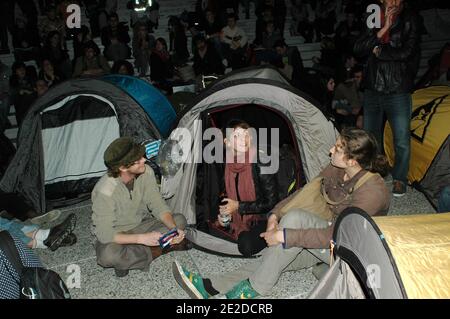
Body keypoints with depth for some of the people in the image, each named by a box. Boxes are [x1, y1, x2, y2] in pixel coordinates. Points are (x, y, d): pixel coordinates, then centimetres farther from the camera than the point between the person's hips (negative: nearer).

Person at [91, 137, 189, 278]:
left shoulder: (146, 172, -17)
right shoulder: (105, 191, -32)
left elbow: (158, 206, -9)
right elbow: (104, 234, -29)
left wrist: (174, 228, -27)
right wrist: (142, 238, -38)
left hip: (141, 224, 5)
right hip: (115, 234, -5)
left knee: (179, 220, -12)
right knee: (107, 254, -38)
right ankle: (155, 252, -11)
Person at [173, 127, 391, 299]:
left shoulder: (372, 190, -28)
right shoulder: (336, 170, -4)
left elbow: (334, 236, -33)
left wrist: (283, 236, -33)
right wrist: (275, 214, -12)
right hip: (327, 240, 7)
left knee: (295, 218, -31)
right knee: (274, 257, -14)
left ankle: (253, 288, -20)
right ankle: (210, 287, -14)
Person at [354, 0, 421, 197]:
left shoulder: (409, 21, 1)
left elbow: (407, 52, -10)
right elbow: (358, 49, -5)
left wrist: (378, 51, -3)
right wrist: (382, 30, -13)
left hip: (398, 93, -3)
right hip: (373, 91, 3)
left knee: (402, 141, -1)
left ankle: (399, 180, 17)